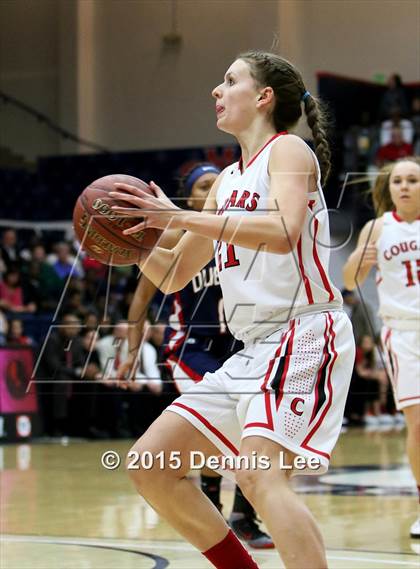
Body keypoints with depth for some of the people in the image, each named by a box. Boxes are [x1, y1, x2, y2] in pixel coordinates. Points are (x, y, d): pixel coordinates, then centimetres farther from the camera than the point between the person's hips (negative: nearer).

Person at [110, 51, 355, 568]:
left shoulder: (288, 150, -4)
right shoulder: (226, 181, 19)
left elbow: (283, 232, -24)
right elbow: (173, 275, 23)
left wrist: (180, 218, -24)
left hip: (304, 335, -9)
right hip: (254, 348, 9)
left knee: (258, 474, -29)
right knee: (150, 466, 6)